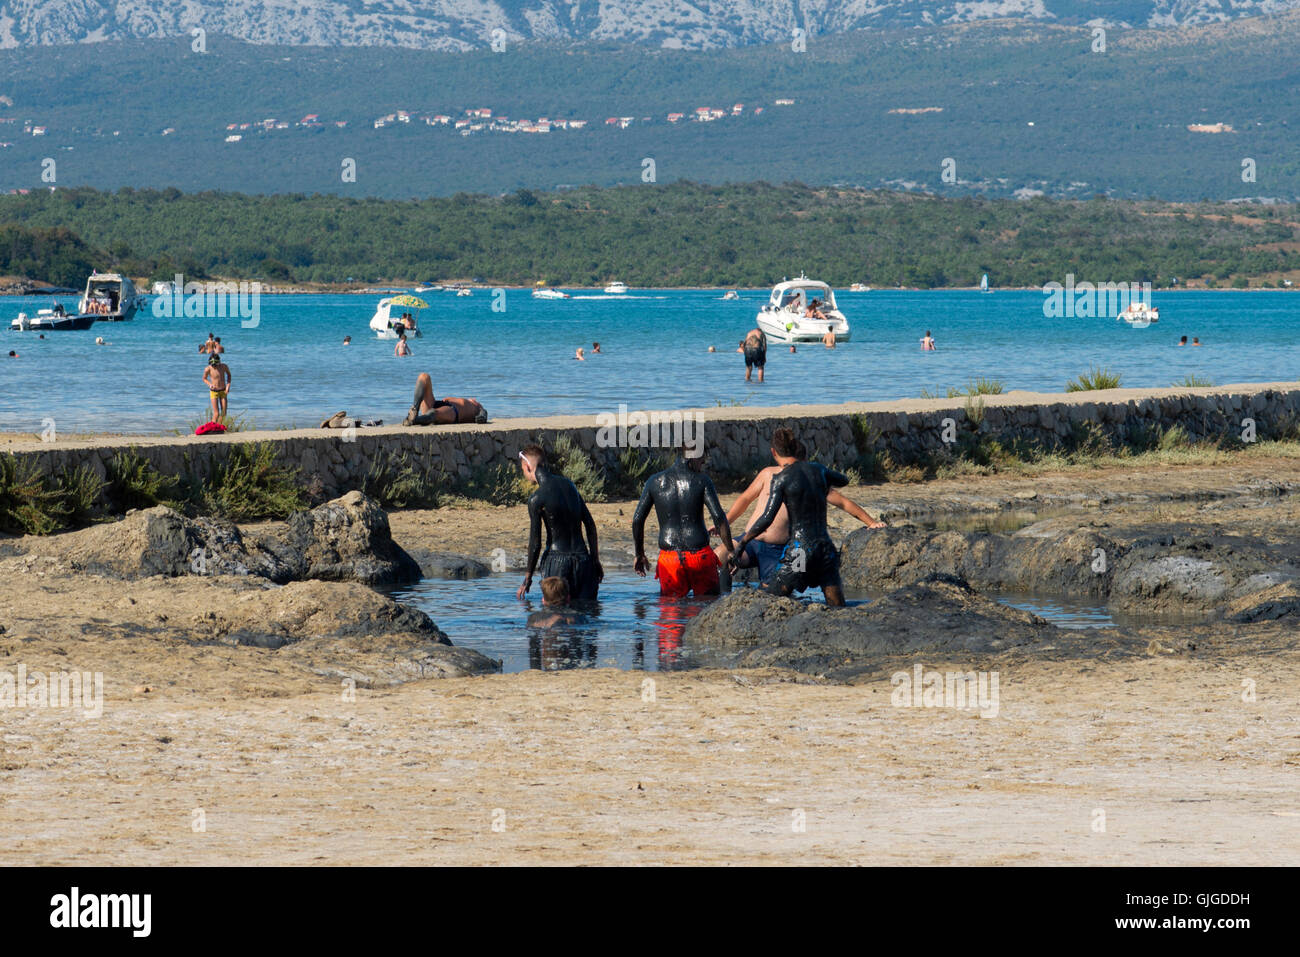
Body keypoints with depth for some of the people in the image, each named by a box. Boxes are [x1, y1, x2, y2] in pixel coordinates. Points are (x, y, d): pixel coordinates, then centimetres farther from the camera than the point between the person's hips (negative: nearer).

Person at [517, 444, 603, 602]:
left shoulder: (536, 500, -10)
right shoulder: (568, 484, 9)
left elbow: (535, 544, -8)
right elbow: (590, 524, 13)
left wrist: (528, 578, 2)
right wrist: (596, 560, 20)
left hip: (556, 559, -5)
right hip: (583, 558, 5)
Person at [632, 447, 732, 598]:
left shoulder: (655, 481, 7)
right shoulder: (702, 480, -1)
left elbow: (637, 520, 6)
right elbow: (719, 516, -10)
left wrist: (639, 555, 16)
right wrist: (730, 551, -3)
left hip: (669, 557, 2)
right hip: (700, 555, -2)